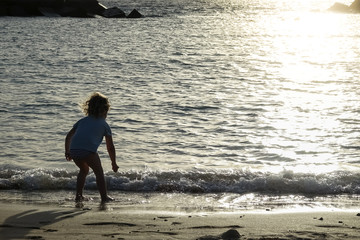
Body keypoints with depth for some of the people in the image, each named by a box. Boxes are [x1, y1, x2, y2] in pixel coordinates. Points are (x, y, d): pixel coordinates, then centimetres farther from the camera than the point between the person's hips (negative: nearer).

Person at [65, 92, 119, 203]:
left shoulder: (82, 121, 30)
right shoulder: (104, 124, 19)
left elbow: (68, 136, 25)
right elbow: (110, 147, 20)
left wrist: (67, 152, 34)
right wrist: (114, 163, 28)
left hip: (74, 150, 4)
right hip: (89, 150, -4)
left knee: (84, 170, 29)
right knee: (99, 172, 15)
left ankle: (78, 195, 24)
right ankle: (104, 197, 11)